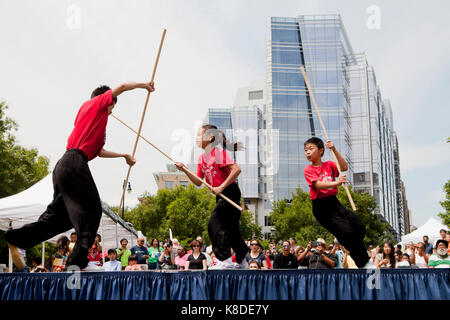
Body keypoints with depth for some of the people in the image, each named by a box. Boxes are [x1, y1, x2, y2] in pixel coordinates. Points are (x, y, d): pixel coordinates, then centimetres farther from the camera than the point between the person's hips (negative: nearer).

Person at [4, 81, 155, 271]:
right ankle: (78, 261, -12)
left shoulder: (87, 113, 32)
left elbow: (99, 152, 35)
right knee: (92, 210, -8)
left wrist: (124, 156, 42)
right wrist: (144, 85, 24)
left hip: (63, 166, 9)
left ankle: (14, 238, 8)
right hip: (75, 163, -9)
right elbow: (122, 87, 8)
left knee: (60, 216, 11)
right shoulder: (96, 103, 11)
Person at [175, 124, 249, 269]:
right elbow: (198, 182, 12)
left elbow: (236, 169, -25)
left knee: (214, 223, -15)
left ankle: (226, 260, -10)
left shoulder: (218, 152, -15)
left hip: (230, 192, -9)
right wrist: (185, 170, -1)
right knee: (231, 229, 14)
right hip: (221, 196, 9)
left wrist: (221, 187, -25)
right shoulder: (202, 158, 11)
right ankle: (242, 262, 26)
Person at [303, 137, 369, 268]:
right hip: (321, 207, -5)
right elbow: (318, 185, -20)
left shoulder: (329, 165, 10)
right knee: (347, 232, -12)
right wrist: (336, 183, -36)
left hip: (334, 203, 5)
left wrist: (334, 150, -16)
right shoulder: (308, 170, -4)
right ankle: (362, 262, 5)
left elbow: (344, 168, -8)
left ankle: (364, 259, 22)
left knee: (360, 226, -3)